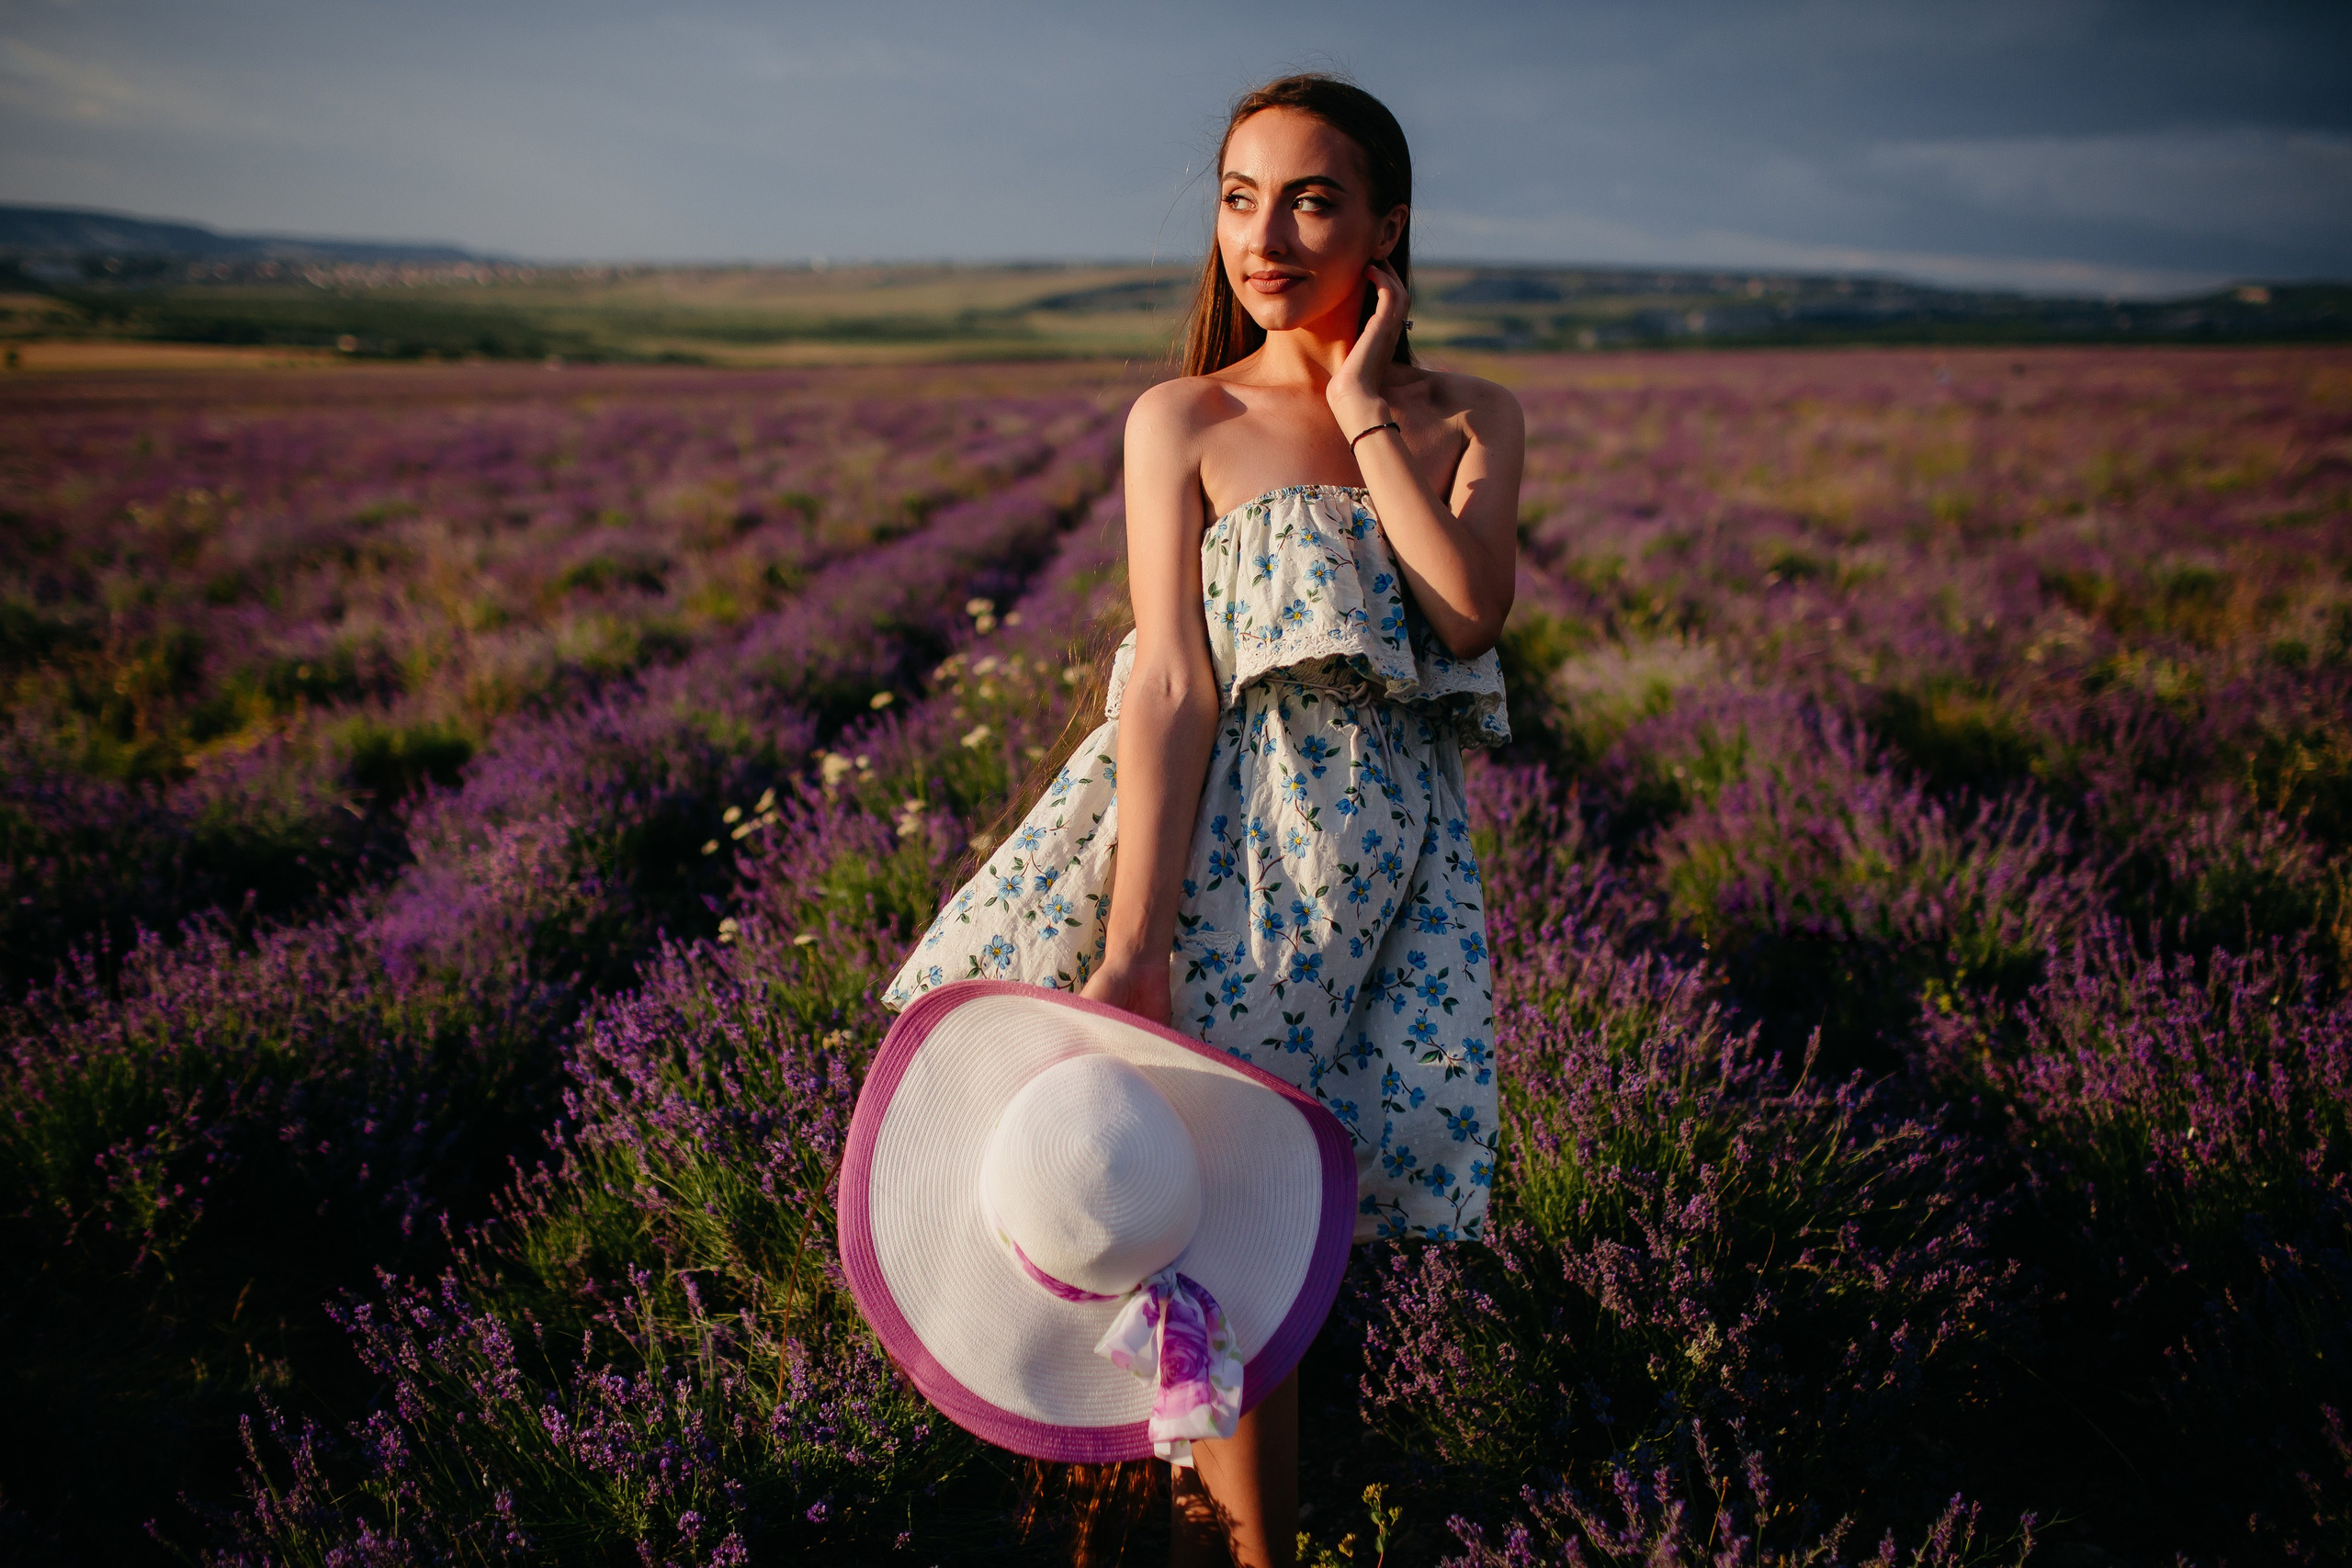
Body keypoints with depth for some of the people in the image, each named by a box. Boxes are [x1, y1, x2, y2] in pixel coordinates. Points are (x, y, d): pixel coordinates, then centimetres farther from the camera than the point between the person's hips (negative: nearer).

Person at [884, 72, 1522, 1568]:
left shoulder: (1474, 418, 8)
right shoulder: (1180, 421, 2)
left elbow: (1473, 607, -11)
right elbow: (1172, 683, -9)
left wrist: (1365, 414, -5)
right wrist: (1132, 945, -19)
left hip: (1387, 850, 1)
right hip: (1218, 827, 0)